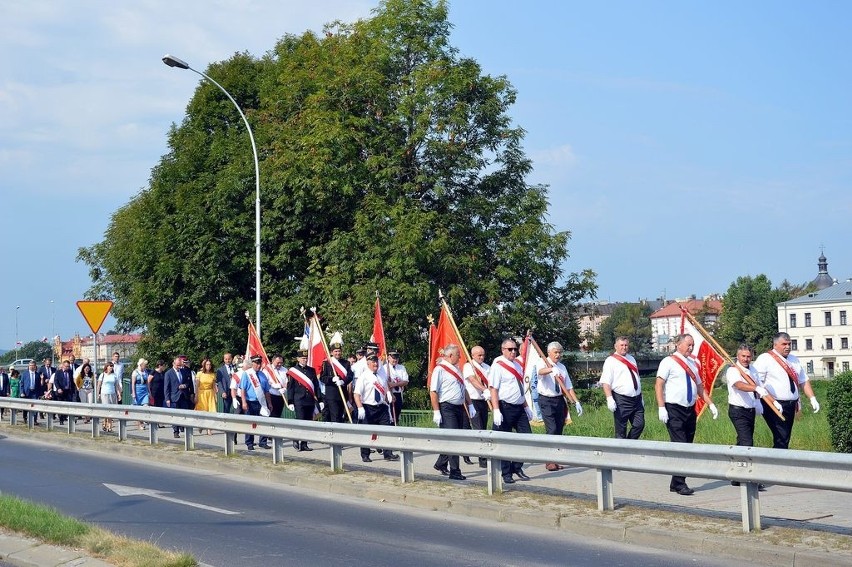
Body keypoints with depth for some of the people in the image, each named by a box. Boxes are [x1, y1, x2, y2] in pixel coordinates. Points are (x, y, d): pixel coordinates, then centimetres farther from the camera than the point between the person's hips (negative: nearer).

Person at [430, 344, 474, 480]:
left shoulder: (457, 369, 16)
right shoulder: (440, 370, -10)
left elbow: (463, 389, 24)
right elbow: (433, 391, -14)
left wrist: (470, 405, 17)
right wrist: (436, 412, -17)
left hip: (459, 408, 8)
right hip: (447, 408, -8)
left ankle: (440, 464, 28)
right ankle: (454, 471, -8)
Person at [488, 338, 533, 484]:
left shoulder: (517, 365, 16)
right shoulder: (498, 366, -9)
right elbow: (493, 389, -15)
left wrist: (526, 406, 22)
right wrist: (496, 411, -22)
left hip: (519, 407, 7)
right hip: (505, 407, -7)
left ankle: (517, 467, 16)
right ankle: (506, 474, 8)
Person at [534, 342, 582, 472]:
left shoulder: (562, 367, 13)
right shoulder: (543, 363, -5)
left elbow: (569, 387, 10)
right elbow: (540, 371, -31)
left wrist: (577, 402, 1)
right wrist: (552, 369, -51)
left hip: (560, 400, 6)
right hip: (546, 400, -6)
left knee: (559, 430, 7)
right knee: (552, 429, -14)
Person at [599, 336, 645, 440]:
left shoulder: (632, 359, 18)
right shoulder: (611, 361, -4)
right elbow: (606, 382, -11)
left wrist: (641, 397, 22)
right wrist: (609, 399, -22)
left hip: (636, 399, 6)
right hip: (621, 400, -6)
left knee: (639, 425, 0)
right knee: (621, 430, -2)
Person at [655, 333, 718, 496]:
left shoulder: (693, 363, 17)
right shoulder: (668, 362, -4)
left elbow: (699, 386, 22)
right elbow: (658, 386, -9)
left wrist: (710, 404, 11)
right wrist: (661, 408, -18)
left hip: (690, 410, 7)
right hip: (674, 410, -7)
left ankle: (675, 484, 15)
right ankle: (680, 484, -11)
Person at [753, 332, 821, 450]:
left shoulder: (794, 360, 17)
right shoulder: (765, 359, -7)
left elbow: (804, 381, 20)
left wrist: (812, 399, 6)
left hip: (791, 406, 8)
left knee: (785, 439, 12)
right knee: (781, 439, -17)